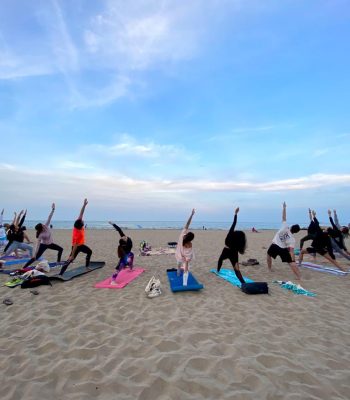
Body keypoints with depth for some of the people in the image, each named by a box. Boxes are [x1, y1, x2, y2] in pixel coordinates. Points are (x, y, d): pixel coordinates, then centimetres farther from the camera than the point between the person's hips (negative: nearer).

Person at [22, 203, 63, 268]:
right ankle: (24, 267, -7)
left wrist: (53, 209, -24)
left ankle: (58, 261, 24)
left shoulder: (46, 226, -15)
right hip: (43, 245, -7)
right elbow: (38, 244, -25)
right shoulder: (40, 235, -27)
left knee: (61, 249, 12)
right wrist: (35, 254, -25)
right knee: (36, 258, -11)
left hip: (50, 244, 7)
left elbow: (49, 217, -18)